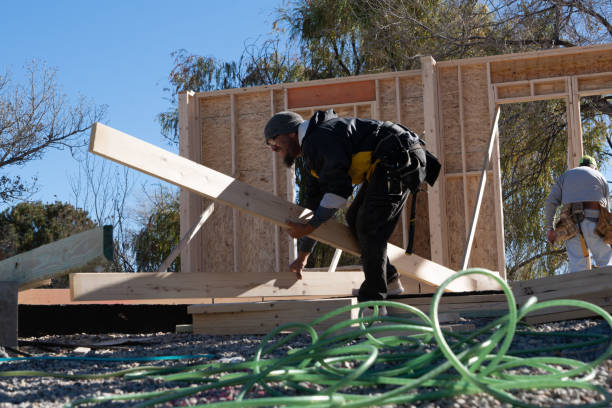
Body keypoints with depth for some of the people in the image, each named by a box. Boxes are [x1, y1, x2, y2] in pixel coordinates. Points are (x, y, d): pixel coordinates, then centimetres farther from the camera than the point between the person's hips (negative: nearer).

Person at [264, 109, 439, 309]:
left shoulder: (321, 137, -16)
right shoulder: (310, 152, 18)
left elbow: (339, 188, -23)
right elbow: (313, 202, 22)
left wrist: (309, 226, -18)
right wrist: (302, 256, 22)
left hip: (401, 158, -11)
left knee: (369, 226, -13)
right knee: (355, 219, 14)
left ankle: (373, 300, -9)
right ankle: (390, 281, 21)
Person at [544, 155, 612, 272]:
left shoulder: (566, 176, 23)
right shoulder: (600, 177, 23)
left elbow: (550, 202, 9)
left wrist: (549, 229, 7)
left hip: (572, 223, 1)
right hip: (594, 221, -1)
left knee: (577, 267, -4)